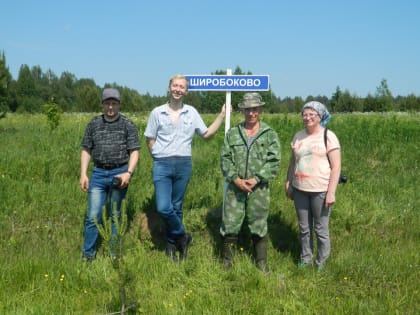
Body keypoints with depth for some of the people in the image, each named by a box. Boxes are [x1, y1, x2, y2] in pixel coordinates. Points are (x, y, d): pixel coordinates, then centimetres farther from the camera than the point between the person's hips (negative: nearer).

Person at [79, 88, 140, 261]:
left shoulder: (128, 125, 1)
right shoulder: (94, 123, 7)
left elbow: (134, 152, -3)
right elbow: (86, 150, 9)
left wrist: (129, 173, -16)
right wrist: (83, 174, 0)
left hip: (119, 173, -1)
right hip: (98, 173, 1)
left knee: (115, 215, 9)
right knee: (93, 215, -2)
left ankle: (115, 254, 20)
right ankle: (88, 255, 9)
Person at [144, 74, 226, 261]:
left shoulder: (191, 112, 7)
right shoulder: (157, 112, 2)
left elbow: (207, 134, 11)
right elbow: (150, 139, 8)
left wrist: (222, 115, 8)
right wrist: (160, 157, -2)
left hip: (184, 165, 2)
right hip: (162, 164, -1)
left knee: (176, 207, 9)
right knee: (163, 208, -13)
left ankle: (171, 244, 24)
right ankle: (182, 237, 11)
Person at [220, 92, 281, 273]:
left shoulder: (270, 134, 2)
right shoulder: (232, 134, 7)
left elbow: (274, 162, -5)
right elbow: (225, 158, 2)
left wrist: (256, 179, -15)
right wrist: (235, 179, -13)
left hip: (259, 189, -1)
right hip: (235, 187, 1)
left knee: (259, 227, 9)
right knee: (230, 225, 5)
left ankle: (262, 264, 24)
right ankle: (226, 262, 21)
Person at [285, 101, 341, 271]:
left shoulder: (328, 136, -7)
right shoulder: (298, 136, 8)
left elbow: (336, 166, -9)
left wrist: (331, 192, -14)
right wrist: (288, 184, 12)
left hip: (320, 190, -4)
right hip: (300, 189, 4)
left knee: (321, 229, 4)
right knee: (304, 228, 14)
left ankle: (320, 264, 19)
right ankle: (305, 259, 29)